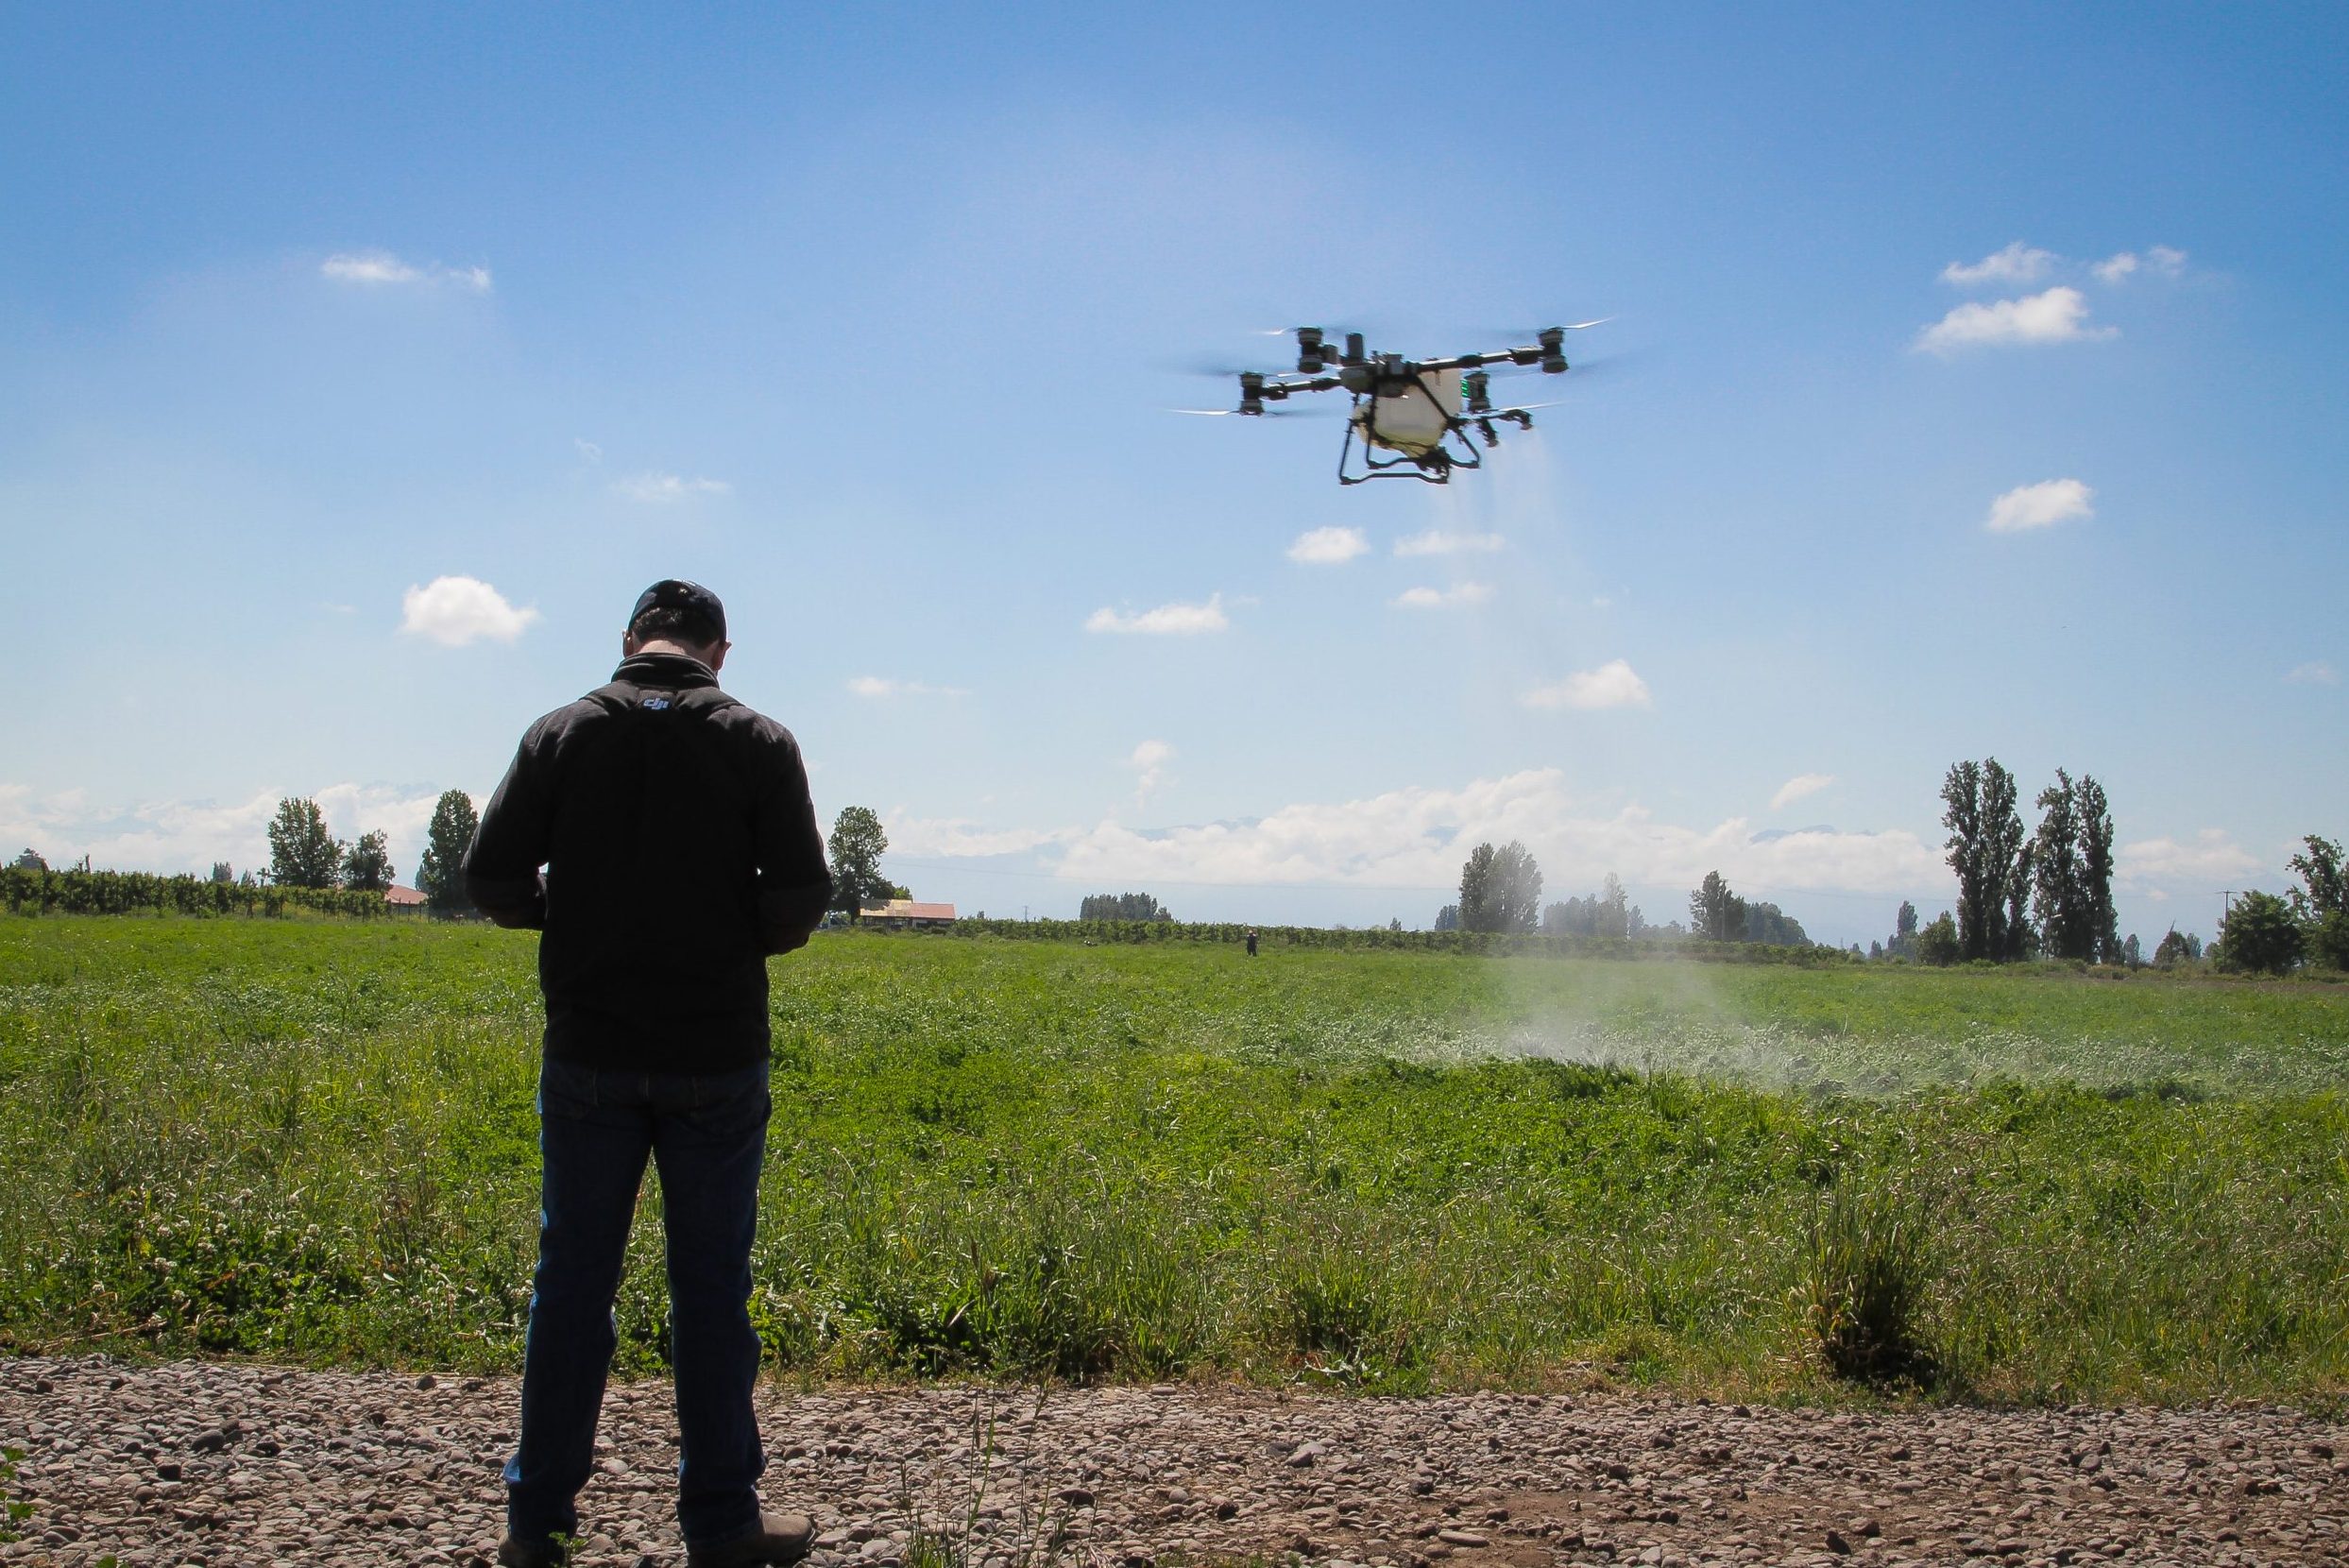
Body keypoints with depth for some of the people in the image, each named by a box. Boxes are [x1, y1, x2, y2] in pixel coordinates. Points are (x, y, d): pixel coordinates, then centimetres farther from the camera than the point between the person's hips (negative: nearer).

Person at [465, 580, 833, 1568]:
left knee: (572, 1278, 10)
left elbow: (491, 877, -3)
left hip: (590, 1052, 1)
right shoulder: (758, 744, -3)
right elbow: (801, 896, -10)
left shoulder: (562, 735, 0)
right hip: (715, 1056, -1)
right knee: (711, 1284, 7)